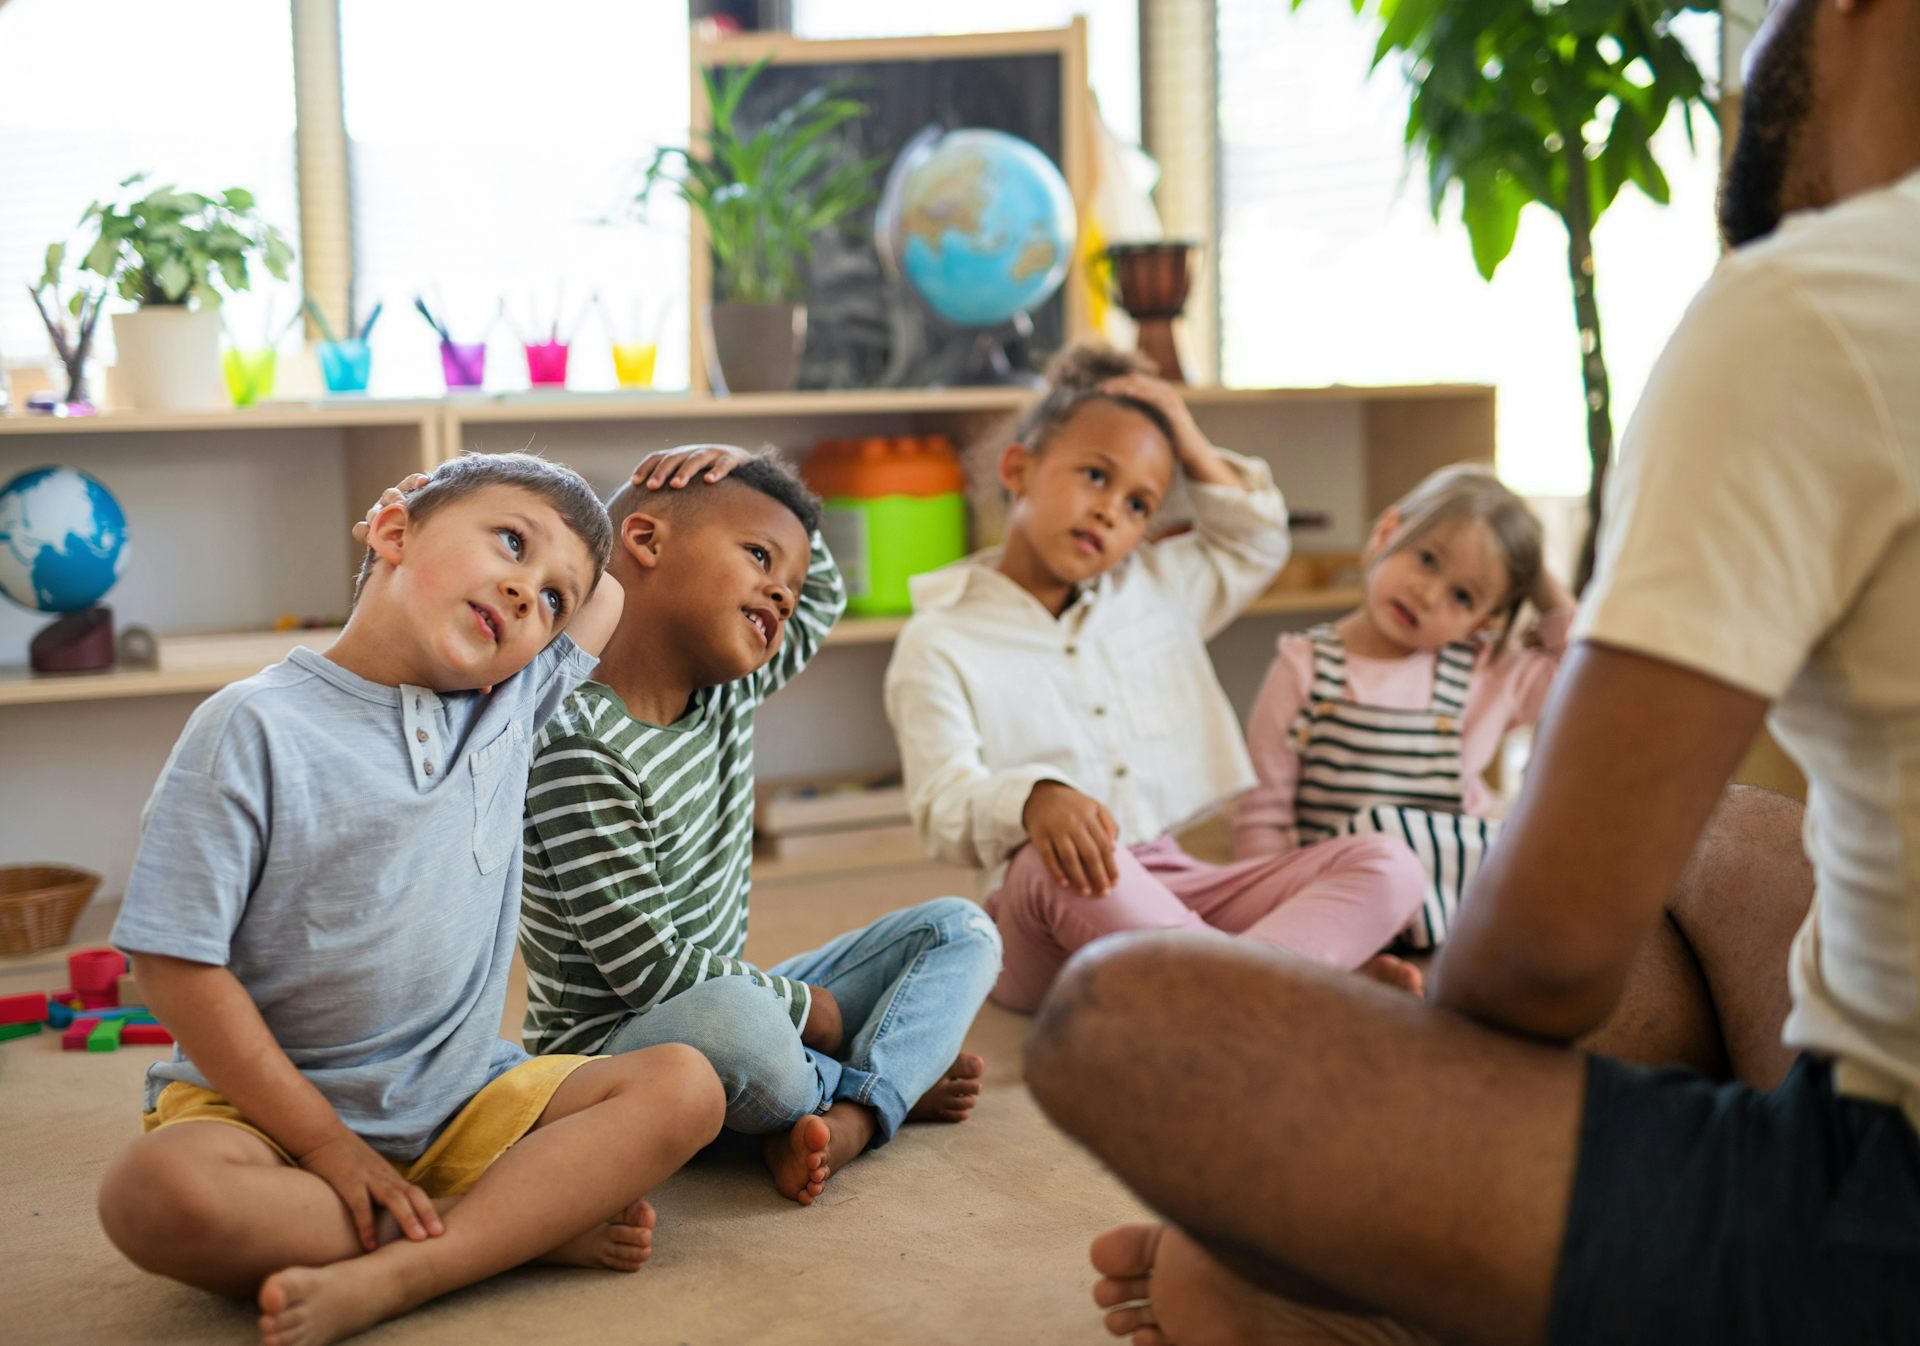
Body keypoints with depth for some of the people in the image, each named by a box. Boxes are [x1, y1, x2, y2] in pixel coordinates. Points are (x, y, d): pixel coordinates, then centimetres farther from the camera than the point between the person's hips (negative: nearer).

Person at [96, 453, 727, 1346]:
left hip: (462, 1103, 5)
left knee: (682, 1089, -16)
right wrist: (327, 1144, -15)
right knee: (159, 1193, -35)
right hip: (272, 1103, -4)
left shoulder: (513, 703, 4)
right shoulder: (257, 728, -12)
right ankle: (527, 1224, -24)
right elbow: (176, 966, -14)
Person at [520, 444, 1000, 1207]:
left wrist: (745, 473, 5)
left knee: (958, 931, 4)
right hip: (605, 1049, -9)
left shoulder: (725, 696, 3)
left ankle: (850, 1118, -22)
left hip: (725, 1009, 9)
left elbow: (824, 595, 22)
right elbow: (650, 968, -24)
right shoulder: (578, 746, -23)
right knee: (730, 1018, -42)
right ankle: (890, 1086, -10)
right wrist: (811, 1010, -13)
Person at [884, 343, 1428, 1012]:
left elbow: (1255, 545, 37)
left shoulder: (1158, 590, 20)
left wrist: (1193, 448, 21)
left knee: (1386, 865, -15)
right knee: (1051, 862, -40)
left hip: (1175, 888, 5)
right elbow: (944, 809, -12)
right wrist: (1034, 798, -35)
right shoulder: (940, 644, 1)